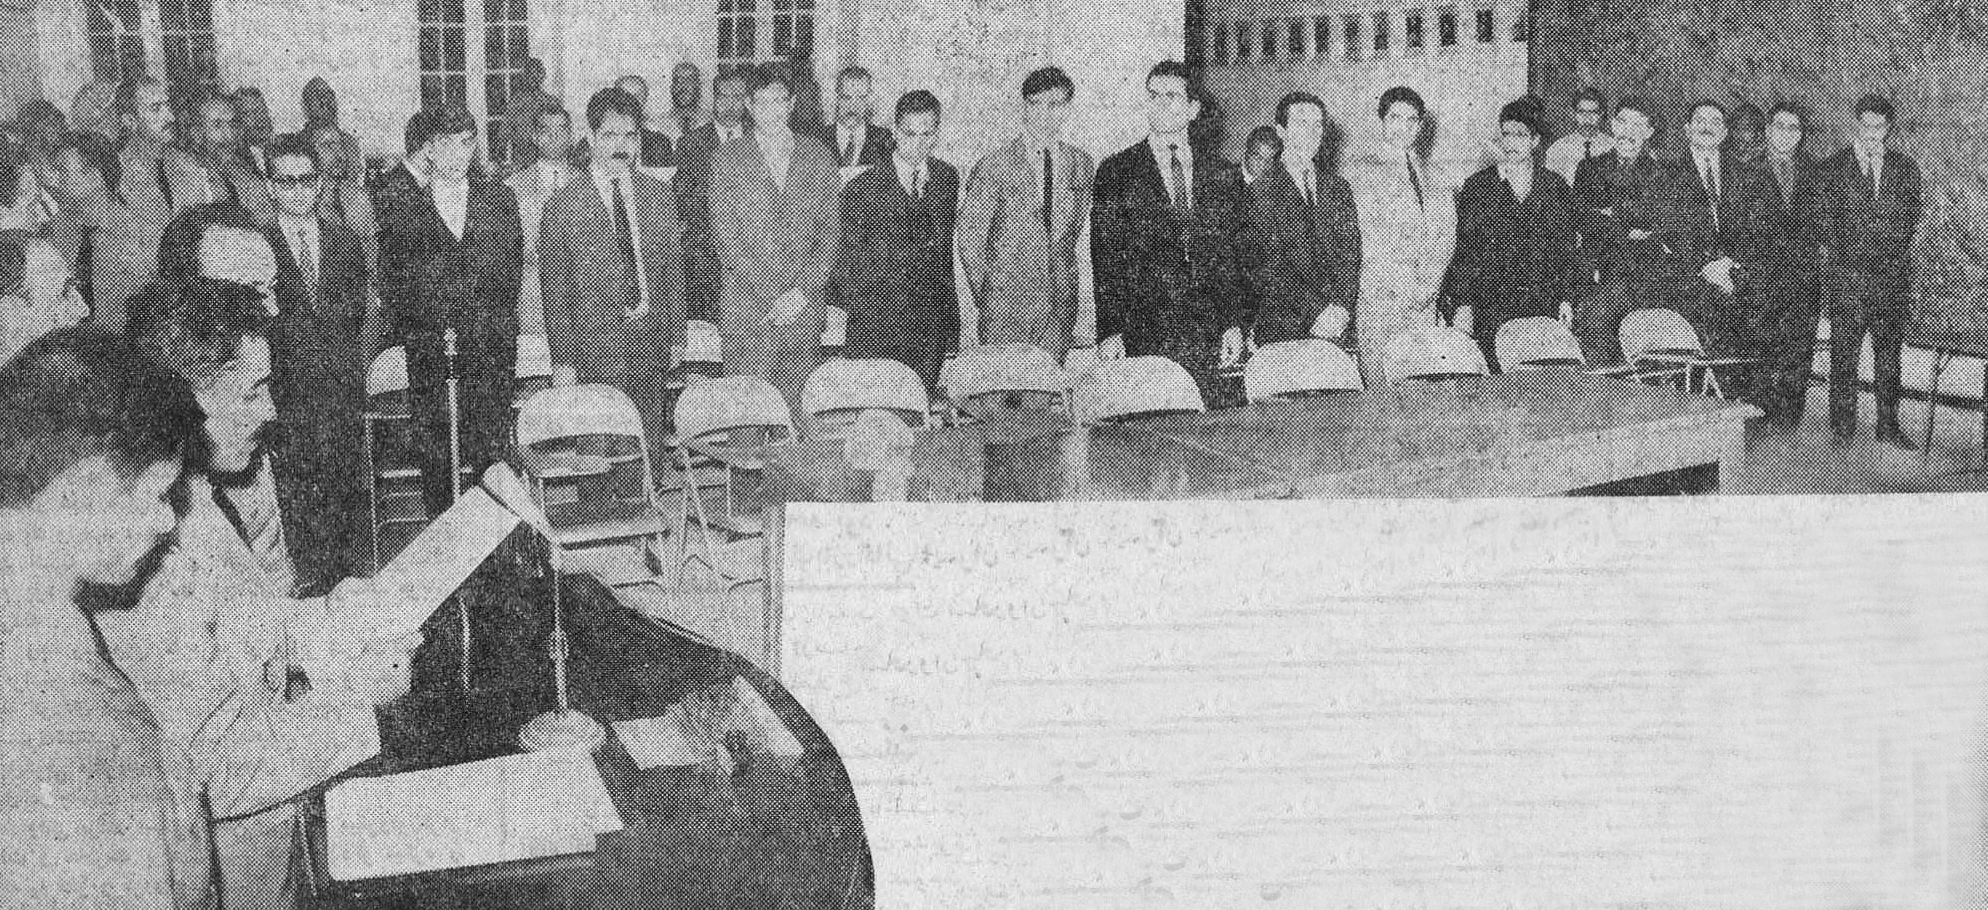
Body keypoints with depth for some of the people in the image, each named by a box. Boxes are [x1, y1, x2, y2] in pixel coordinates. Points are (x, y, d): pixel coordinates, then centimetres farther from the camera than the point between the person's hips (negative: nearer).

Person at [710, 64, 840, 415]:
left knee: (799, 413, 0)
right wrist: (772, 296, -10)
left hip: (805, 308, 2)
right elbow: (726, 238, -3)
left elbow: (830, 231, 7)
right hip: (747, 306, -2)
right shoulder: (727, 160, 3)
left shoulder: (818, 156, 9)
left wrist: (803, 291, -6)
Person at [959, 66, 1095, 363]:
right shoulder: (995, 165, -5)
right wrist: (985, 292, 1)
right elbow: (969, 236, 0)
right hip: (1006, 304, -3)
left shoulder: (1079, 163, 7)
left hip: (1061, 304, 3)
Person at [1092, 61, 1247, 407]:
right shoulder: (1117, 173, 5)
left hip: (1213, 337, 3)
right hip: (1147, 335, -2)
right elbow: (1106, 261, 1)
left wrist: (1234, 325, 1)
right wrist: (1110, 333, -8)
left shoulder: (1223, 174, 14)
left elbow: (1232, 257, 11)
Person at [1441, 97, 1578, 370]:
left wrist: (1564, 300, 6)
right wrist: (1462, 304, -6)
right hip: (1490, 304, -1)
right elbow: (1463, 250, 2)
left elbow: (1566, 251, 14)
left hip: (1543, 306, 2)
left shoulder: (1556, 188, 11)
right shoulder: (1478, 186, 6)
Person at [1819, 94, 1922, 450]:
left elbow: (1911, 217, 13)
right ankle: (1842, 426, 5)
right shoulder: (1833, 168, 3)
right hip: (1848, 275, -2)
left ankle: (1888, 424, 16)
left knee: (1889, 351, 8)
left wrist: (1898, 254, 4)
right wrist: (1843, 259, -2)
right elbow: (1826, 222, 3)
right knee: (1844, 352, -2)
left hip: (1894, 273, 3)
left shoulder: (1905, 168, 10)